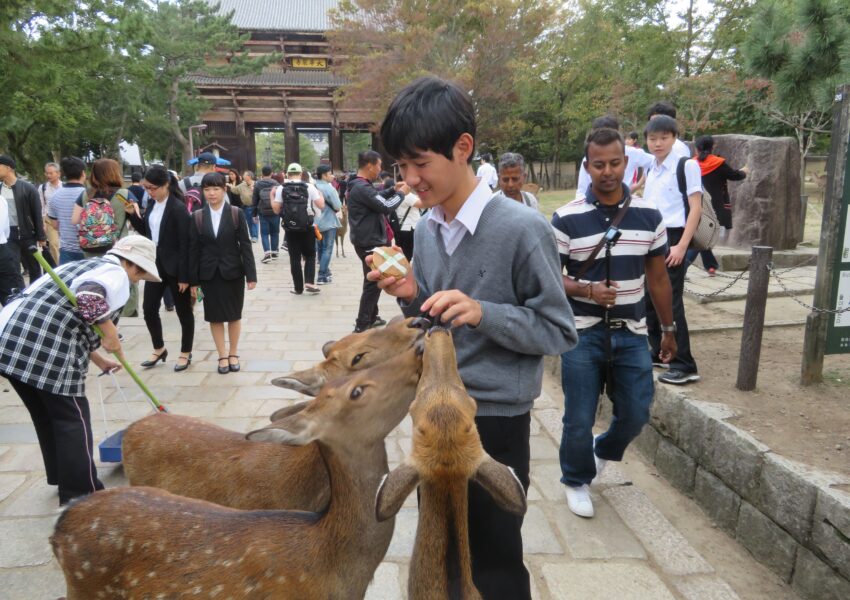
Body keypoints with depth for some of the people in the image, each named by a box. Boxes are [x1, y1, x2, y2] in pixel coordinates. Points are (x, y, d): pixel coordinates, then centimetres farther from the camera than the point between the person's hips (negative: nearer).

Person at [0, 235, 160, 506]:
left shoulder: (85, 266, 29)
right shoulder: (116, 273, 0)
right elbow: (88, 296, -24)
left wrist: (98, 360, 38)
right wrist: (110, 332, -11)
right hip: (45, 351, -9)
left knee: (48, 417, 23)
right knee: (73, 421, 5)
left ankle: (62, 478, 39)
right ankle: (80, 496, 14)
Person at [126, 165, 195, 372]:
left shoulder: (178, 208, -16)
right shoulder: (153, 205, 6)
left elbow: (185, 244, -18)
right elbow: (146, 231, 17)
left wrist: (184, 276, -18)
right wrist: (133, 215, 0)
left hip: (175, 268, -7)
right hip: (155, 265, 7)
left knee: (183, 311, 7)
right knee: (149, 309, 11)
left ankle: (185, 354, 20)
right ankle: (159, 349, 29)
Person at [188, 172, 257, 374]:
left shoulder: (236, 214, -4)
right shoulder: (197, 216, 0)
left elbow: (245, 245, -4)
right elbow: (193, 249, 2)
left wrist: (251, 274, -9)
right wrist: (193, 280, 0)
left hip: (233, 272, -1)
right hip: (209, 274, 1)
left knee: (234, 314, 9)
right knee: (215, 316, 7)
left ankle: (233, 353, 23)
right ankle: (222, 355, 19)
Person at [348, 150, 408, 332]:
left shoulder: (359, 185, 10)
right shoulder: (362, 188, -23)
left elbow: (376, 198, 25)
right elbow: (386, 207, -24)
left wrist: (393, 190, 12)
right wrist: (401, 193, -8)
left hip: (368, 240, 11)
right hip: (370, 242, -11)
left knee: (373, 281, 20)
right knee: (373, 283, -5)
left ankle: (371, 317, 32)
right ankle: (362, 325, 0)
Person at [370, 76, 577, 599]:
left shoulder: (523, 229, -18)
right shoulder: (426, 230, 2)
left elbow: (559, 332, -13)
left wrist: (483, 313, -27)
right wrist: (411, 296, -11)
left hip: (495, 422, -6)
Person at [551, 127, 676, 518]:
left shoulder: (649, 216, 1)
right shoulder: (566, 219, -9)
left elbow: (658, 278, 9)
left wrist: (668, 329, 13)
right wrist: (586, 290, -23)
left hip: (631, 335, 3)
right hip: (582, 335, -3)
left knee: (636, 415, 9)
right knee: (579, 420, 5)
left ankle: (603, 452, 42)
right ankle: (576, 481, 32)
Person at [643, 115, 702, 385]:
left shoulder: (687, 166, -8)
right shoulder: (650, 169, 13)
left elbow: (695, 208, -11)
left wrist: (682, 246, -17)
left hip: (672, 240, -7)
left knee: (671, 302, -7)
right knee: (650, 298, 12)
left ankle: (685, 365, 1)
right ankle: (658, 353, 27)